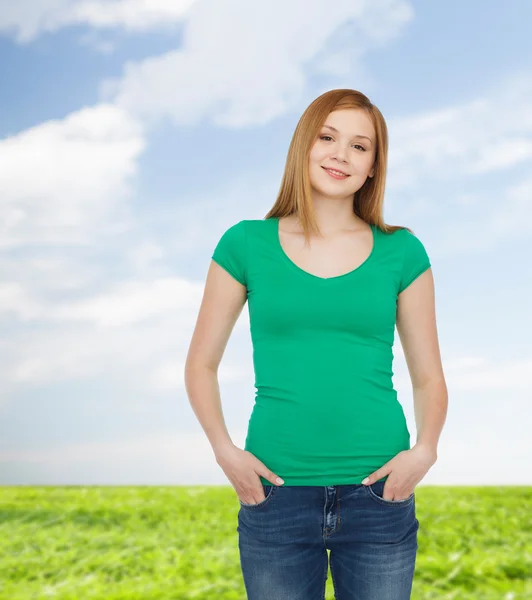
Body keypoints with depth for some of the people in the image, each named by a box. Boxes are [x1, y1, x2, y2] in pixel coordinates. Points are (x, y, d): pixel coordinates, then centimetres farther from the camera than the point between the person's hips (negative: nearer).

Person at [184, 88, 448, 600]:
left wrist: (424, 450, -9)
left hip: (378, 495, 1)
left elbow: (428, 377, 9)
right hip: (276, 494, 0)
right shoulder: (247, 244, 2)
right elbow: (201, 365, 8)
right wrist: (224, 449, -6)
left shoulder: (400, 252, 4)